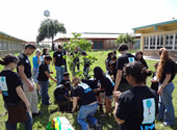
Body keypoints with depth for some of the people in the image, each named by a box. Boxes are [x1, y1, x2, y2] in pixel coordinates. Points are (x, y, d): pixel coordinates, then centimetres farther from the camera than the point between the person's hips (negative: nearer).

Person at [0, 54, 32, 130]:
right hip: (17, 104, -7)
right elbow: (19, 91, -21)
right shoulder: (13, 75, -21)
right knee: (28, 121, 14)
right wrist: (27, 103, -12)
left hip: (7, 105, 7)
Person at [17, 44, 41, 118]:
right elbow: (21, 73, -27)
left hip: (30, 79, 10)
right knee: (27, 100, 2)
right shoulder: (21, 58, -21)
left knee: (34, 98, 20)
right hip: (25, 81, -10)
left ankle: (35, 112, 37)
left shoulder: (26, 57, 9)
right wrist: (29, 84, -30)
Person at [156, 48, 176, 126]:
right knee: (161, 102, 21)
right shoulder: (166, 62, 7)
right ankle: (160, 117, 36)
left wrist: (161, 87, -25)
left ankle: (170, 121, 21)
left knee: (167, 104, 5)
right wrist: (157, 80, 23)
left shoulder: (168, 63, -22)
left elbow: (168, 76, -25)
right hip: (163, 84, 10)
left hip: (166, 86, -10)